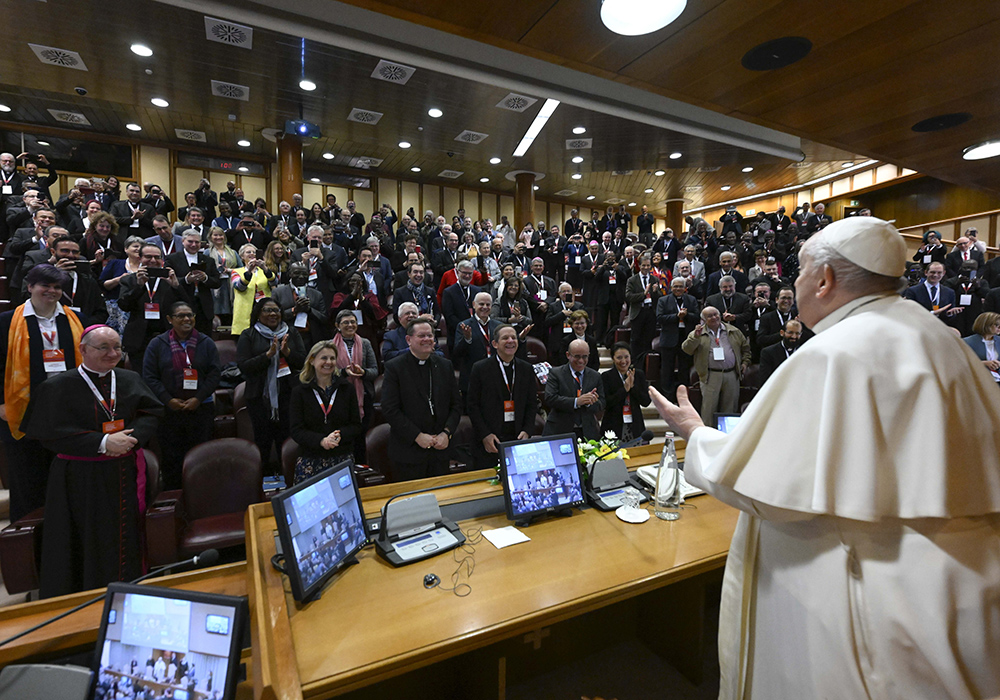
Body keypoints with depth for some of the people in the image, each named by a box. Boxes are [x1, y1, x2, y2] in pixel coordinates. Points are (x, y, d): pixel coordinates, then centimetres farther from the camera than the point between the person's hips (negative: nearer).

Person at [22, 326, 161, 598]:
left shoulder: (130, 380, 6)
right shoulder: (58, 387, -5)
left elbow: (152, 414, 3)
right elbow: (54, 434, -11)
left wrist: (131, 437, -15)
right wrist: (102, 442, -20)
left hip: (125, 476, 3)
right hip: (82, 481, -3)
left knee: (125, 541, 12)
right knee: (91, 543, 5)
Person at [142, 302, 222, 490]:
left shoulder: (206, 343, 4)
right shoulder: (157, 344, 4)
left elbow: (215, 373, 1)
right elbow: (149, 376, 1)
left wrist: (198, 399, -10)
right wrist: (168, 400, -9)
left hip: (201, 409, 0)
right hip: (168, 410, 0)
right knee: (170, 457, 6)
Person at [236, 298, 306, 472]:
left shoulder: (292, 333, 9)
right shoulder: (248, 335, 3)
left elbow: (303, 361, 3)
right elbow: (243, 365, -7)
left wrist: (287, 351, -15)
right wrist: (268, 354, -18)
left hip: (287, 395, 2)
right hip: (259, 397, -1)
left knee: (286, 440, 4)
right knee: (262, 441, 6)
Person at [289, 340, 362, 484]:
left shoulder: (346, 388, 9)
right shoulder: (299, 392, 5)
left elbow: (356, 425, 7)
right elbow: (296, 430, -2)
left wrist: (340, 436, -13)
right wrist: (321, 441, -18)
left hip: (343, 457, 1)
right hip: (311, 460, -1)